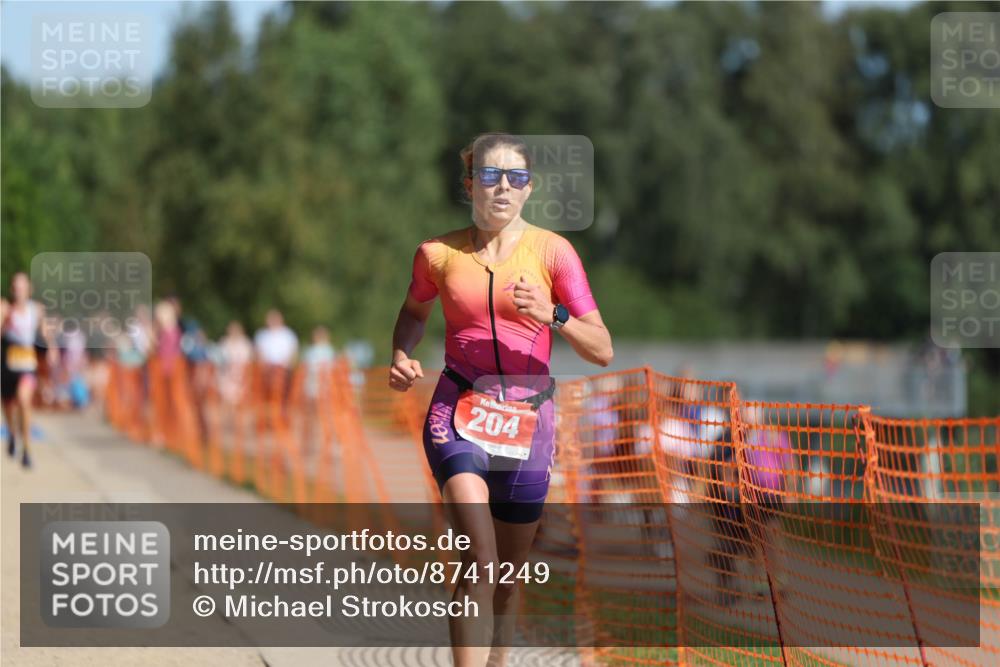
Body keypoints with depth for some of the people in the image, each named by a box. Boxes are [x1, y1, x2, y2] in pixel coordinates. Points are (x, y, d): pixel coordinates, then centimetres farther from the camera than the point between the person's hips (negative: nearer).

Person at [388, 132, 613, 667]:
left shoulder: (552, 251, -1)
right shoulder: (438, 254, 3)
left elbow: (602, 351, -3)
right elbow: (414, 311, 25)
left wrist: (553, 316, -20)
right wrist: (401, 356, 5)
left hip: (527, 421, 2)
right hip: (459, 414, -2)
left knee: (506, 579, 9)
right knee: (481, 560, -22)